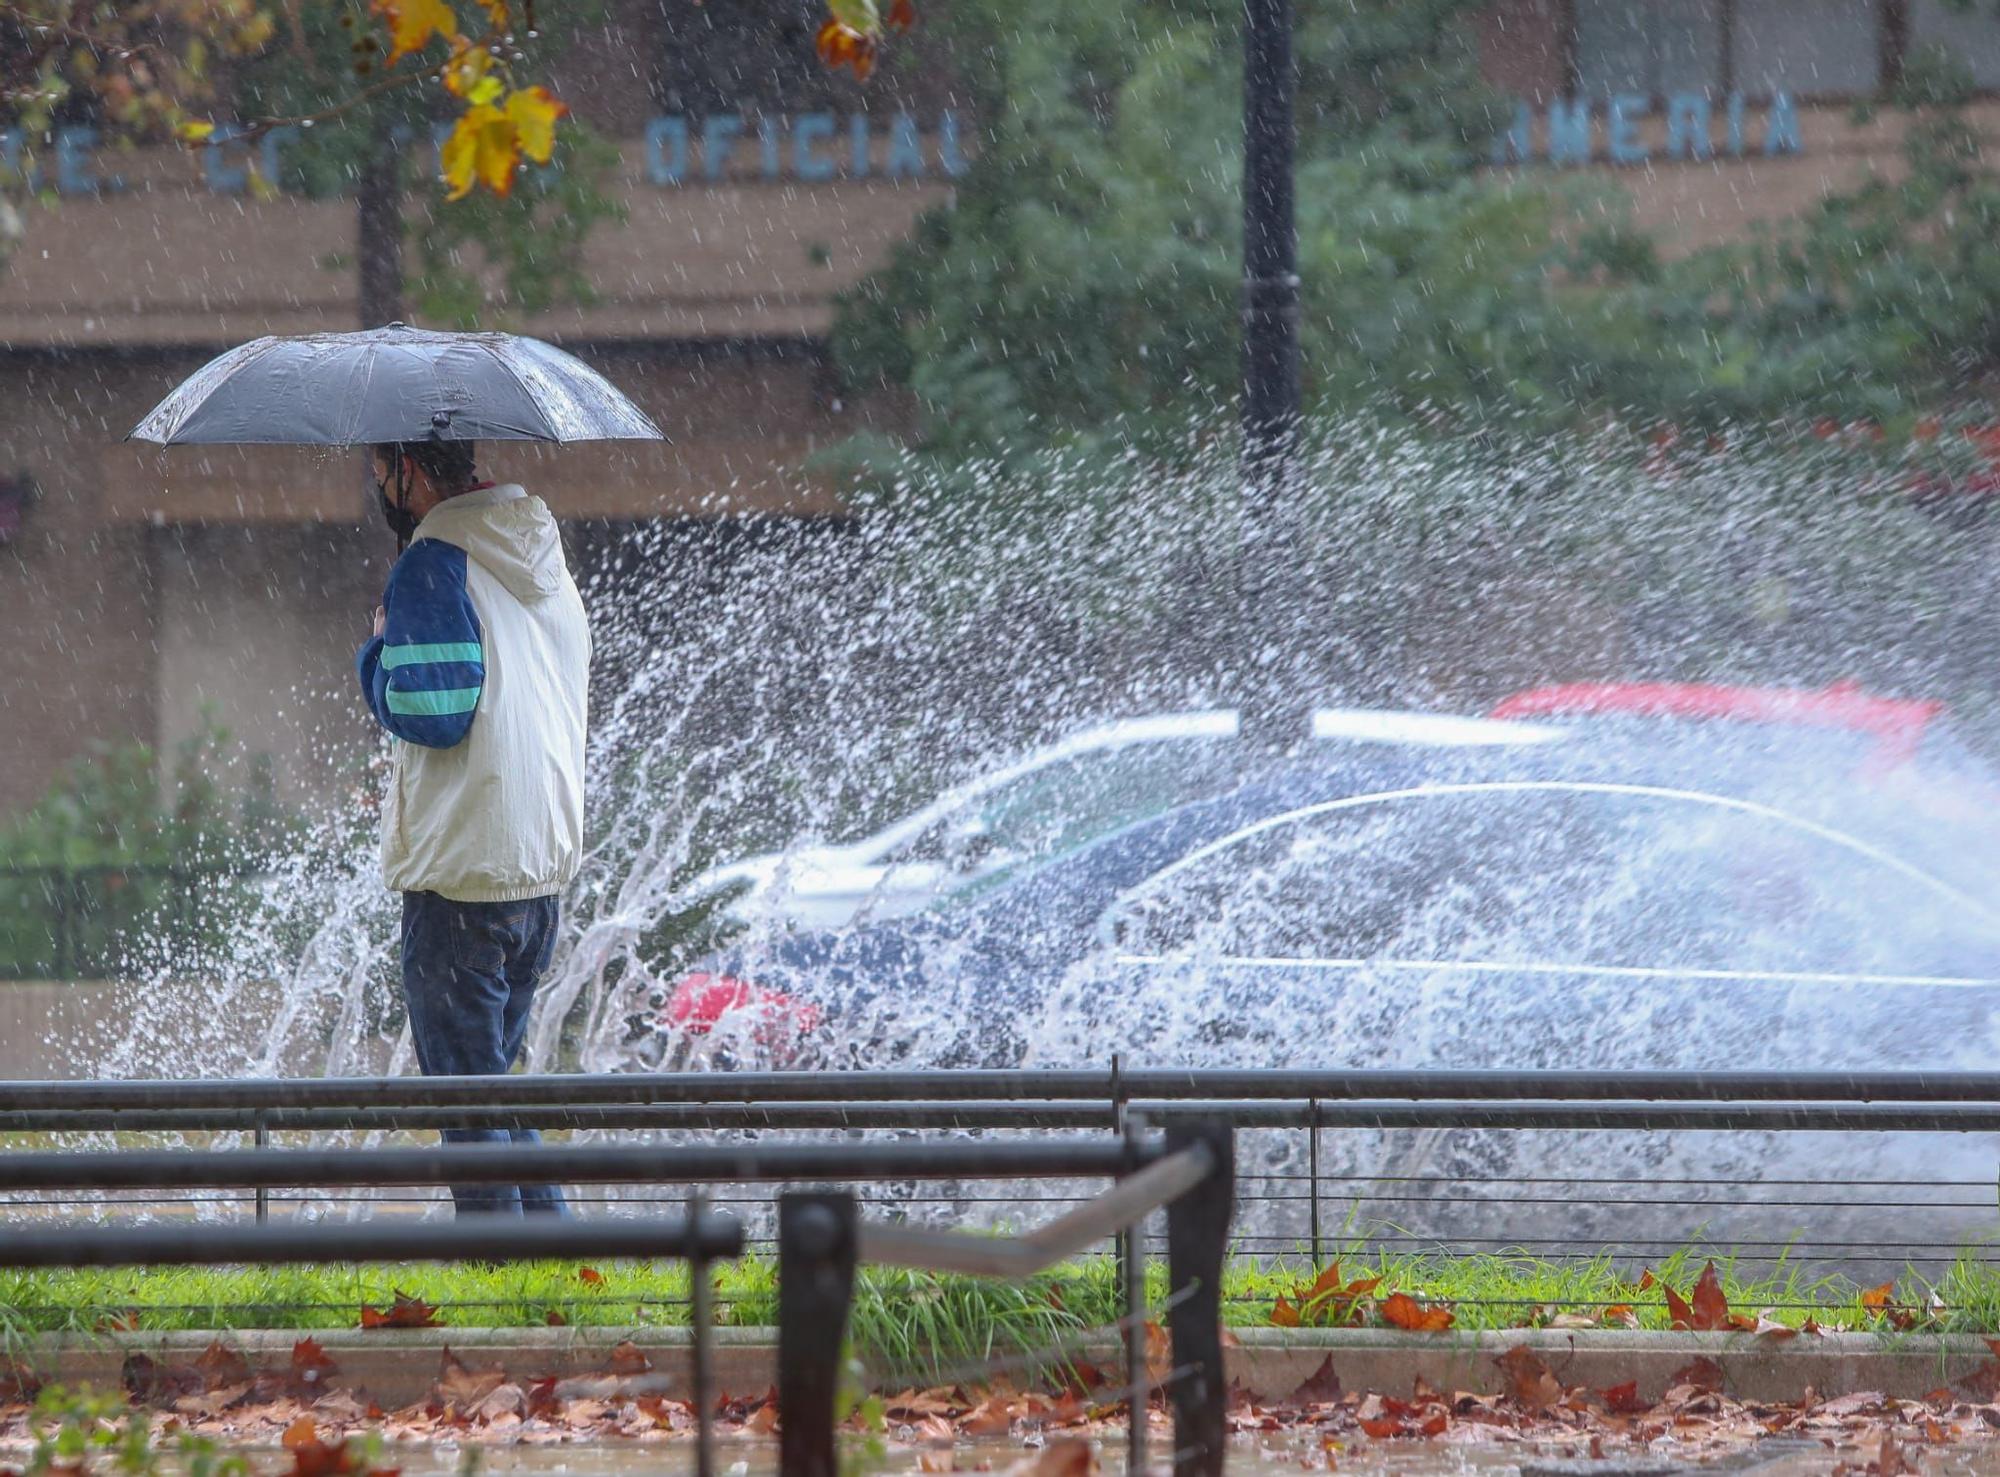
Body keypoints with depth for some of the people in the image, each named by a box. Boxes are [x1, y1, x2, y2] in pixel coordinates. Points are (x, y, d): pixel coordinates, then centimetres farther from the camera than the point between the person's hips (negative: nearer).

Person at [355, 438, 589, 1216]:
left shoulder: (432, 566, -14)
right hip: (546, 862, 8)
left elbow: (428, 713, -20)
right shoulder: (545, 560, 13)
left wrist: (378, 650, -1)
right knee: (490, 1073, 17)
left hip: (462, 874, -8)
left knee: (465, 1089, -2)